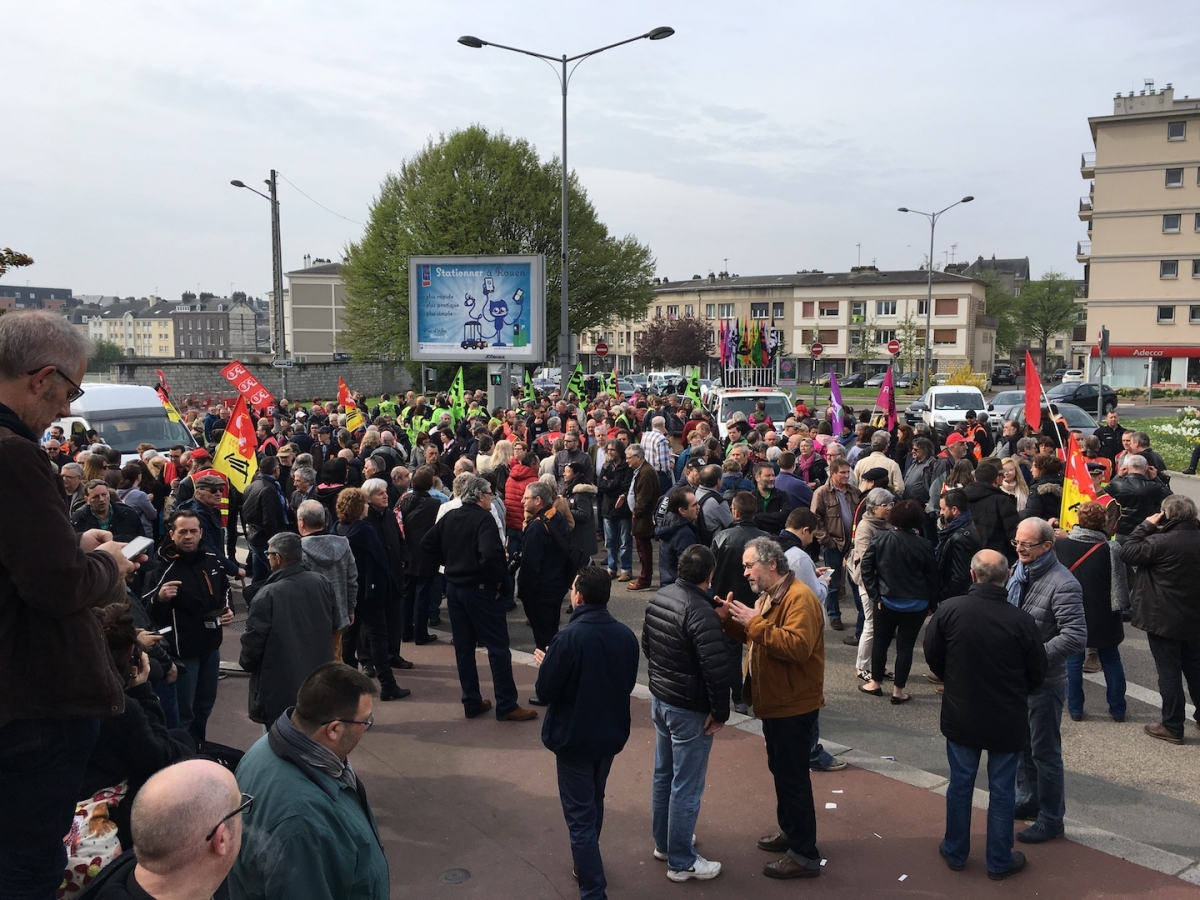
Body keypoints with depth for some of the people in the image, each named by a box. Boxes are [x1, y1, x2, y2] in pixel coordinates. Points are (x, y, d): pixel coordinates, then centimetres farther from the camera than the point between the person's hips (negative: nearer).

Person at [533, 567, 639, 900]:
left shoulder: (568, 638, -25)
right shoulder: (625, 635, -8)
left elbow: (546, 691, -17)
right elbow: (628, 683, 5)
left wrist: (545, 664, 2)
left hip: (574, 737, -6)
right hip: (610, 734, 6)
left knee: (580, 815, 5)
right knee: (594, 804, 26)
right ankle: (587, 866, 45)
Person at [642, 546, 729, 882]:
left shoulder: (659, 597, 0)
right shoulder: (701, 612, -26)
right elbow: (716, 668, -28)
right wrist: (720, 712, -15)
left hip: (659, 698, 8)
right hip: (690, 709, -8)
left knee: (663, 774, 22)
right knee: (686, 787, 5)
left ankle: (663, 842, 38)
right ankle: (681, 862, 18)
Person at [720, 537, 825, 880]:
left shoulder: (799, 597, -22)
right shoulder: (769, 595, 10)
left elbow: (797, 647, -33)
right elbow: (755, 636, 14)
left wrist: (755, 622, -31)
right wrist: (730, 619, -3)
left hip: (794, 704, -10)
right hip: (775, 701, 10)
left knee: (793, 776, -2)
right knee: (780, 770, 21)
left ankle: (805, 855, 8)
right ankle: (789, 831, 36)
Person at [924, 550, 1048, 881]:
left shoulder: (949, 609, -17)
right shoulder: (1021, 621, -19)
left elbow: (932, 656, -4)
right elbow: (1037, 674, -5)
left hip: (961, 715, 1)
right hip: (1007, 720, -1)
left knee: (960, 783, 16)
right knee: (1002, 790, 13)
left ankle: (955, 853, 31)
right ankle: (999, 861, 27)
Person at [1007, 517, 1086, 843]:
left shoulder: (1062, 584, -22)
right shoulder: (1019, 570, 3)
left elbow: (1076, 636, -26)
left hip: (1044, 681, -8)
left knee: (1044, 751, 6)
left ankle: (1051, 819, 21)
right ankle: (1028, 800, 40)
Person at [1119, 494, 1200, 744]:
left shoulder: (1162, 542, -24)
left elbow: (1128, 552, -14)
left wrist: (1147, 525, -10)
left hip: (1164, 618, -7)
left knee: (1169, 672, 2)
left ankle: (1172, 727, 9)